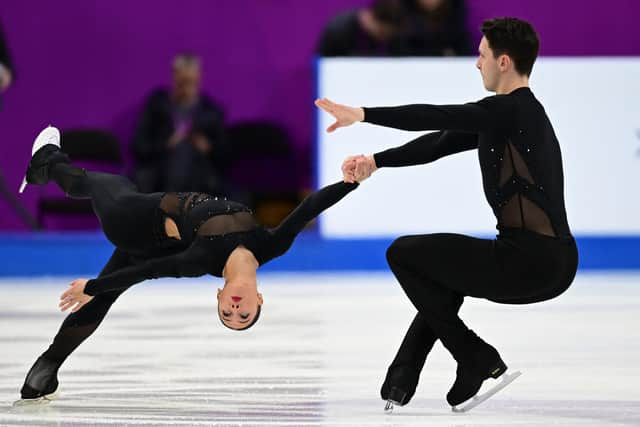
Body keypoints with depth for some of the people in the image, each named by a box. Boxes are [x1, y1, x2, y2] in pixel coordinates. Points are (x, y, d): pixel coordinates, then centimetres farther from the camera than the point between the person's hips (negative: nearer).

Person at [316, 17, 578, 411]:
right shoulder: (511, 112, 17)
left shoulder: (512, 109, -12)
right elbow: (442, 141, 18)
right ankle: (401, 383, 30)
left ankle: (478, 361, 1)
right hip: (556, 264, 10)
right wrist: (377, 161, 12)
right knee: (446, 271, 33)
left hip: (531, 262, -10)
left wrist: (363, 115, -12)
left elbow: (437, 117, -18)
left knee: (403, 254, 0)